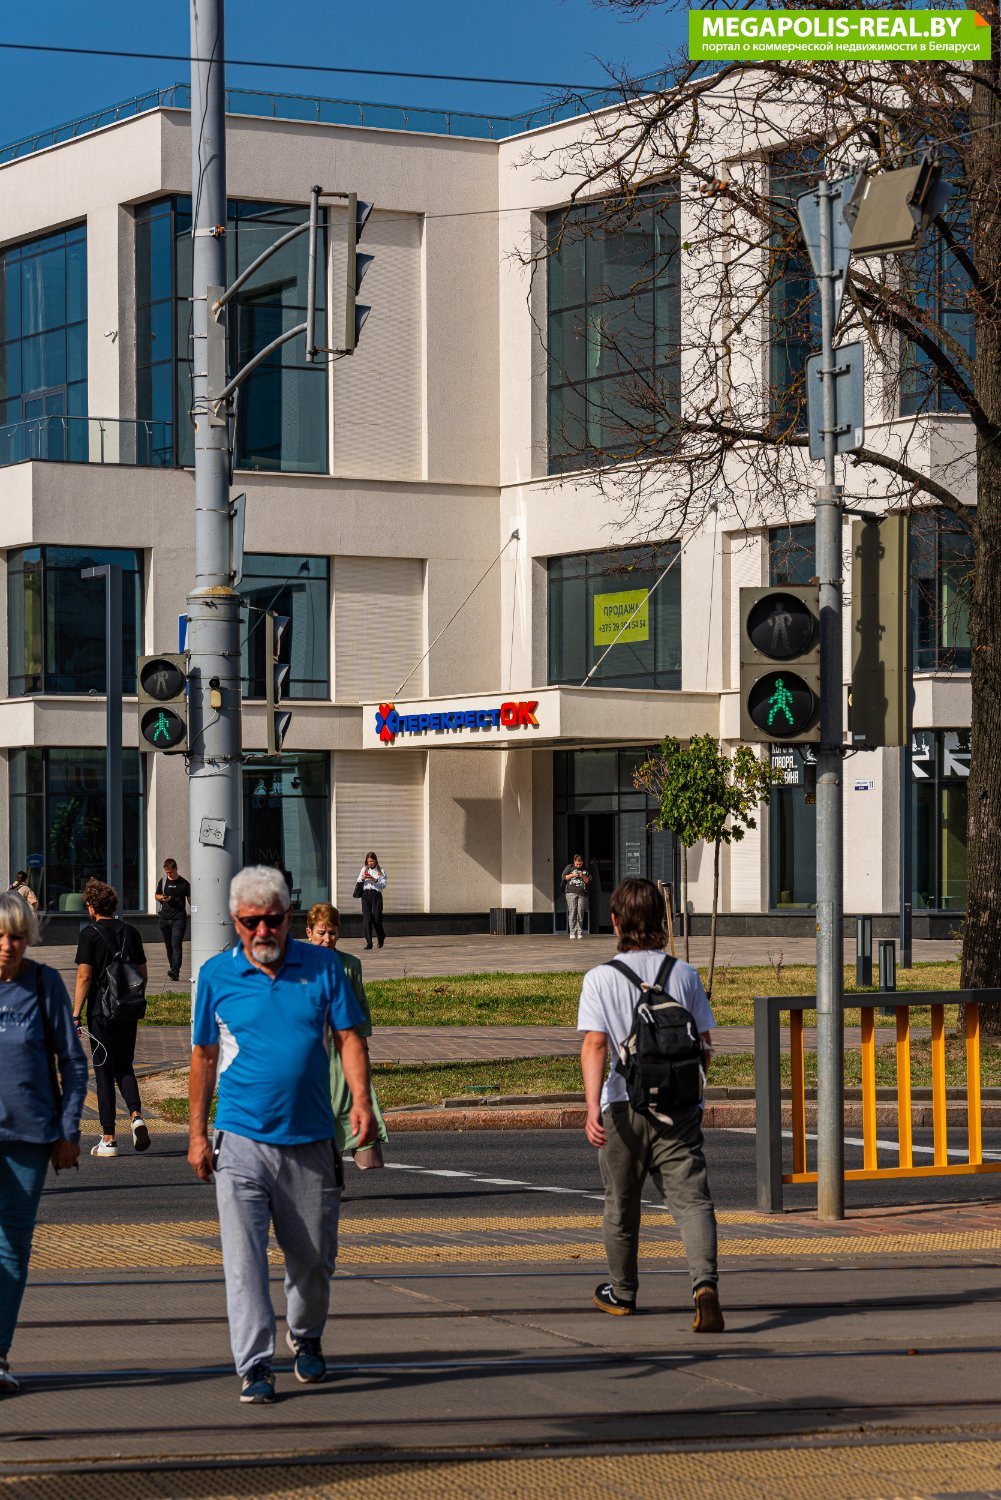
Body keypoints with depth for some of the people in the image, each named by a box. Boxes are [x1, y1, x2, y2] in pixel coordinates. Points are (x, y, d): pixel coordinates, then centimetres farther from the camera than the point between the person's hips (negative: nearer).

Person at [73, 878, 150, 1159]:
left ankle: (108, 1139, 3)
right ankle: (136, 1116, -9)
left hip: (101, 1012, -4)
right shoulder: (131, 932, 7)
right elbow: (143, 975, 11)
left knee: (104, 1072, 2)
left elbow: (84, 977, -13)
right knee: (125, 1067, 16)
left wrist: (75, 1015, -10)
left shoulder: (90, 934, -7)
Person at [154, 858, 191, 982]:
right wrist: (163, 898, -3)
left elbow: (190, 899, 4)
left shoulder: (183, 883, 0)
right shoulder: (162, 881, 10)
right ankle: (173, 970, 19)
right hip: (165, 918, 4)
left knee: (176, 944, -15)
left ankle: (175, 970, -25)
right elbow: (156, 896, 20)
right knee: (168, 945, 9)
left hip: (179, 918, -4)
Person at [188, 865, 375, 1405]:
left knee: (313, 1258, 12)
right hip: (241, 1140, -1)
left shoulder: (323, 967, 2)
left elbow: (349, 1037, 4)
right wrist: (197, 1132, 5)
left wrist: (361, 1102, -11)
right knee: (243, 1257, -10)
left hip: (310, 1140, 1)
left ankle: (306, 1339, 37)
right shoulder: (216, 975, 1)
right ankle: (255, 1366, -7)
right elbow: (204, 1056, 7)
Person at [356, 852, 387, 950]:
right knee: (366, 918, -8)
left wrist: (375, 880, -17)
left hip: (376, 894, -2)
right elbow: (358, 883, 15)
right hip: (365, 894, 2)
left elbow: (384, 885, -2)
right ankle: (368, 942, -9)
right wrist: (362, 879, -5)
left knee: (377, 918, -3)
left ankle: (381, 937, 26)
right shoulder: (364, 870, 15)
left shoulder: (381, 871, 6)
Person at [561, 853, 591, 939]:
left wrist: (583, 876, -7)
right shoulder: (569, 867, 11)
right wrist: (572, 875, -7)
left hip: (582, 894, 2)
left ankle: (580, 933, 2)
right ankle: (572, 933, -8)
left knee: (581, 913, -2)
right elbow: (564, 877, 6)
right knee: (572, 912, -8)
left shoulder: (585, 870, 14)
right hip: (571, 893, -2)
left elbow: (588, 881, 10)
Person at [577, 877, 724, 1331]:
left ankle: (622, 1292, 34)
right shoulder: (684, 974, 4)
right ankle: (704, 1282, -30)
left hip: (623, 1106, -1)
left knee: (621, 1204, 17)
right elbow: (703, 1043, 10)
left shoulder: (600, 978, -3)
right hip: (679, 1106, 1)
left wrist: (592, 1107, -21)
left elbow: (594, 1044, -14)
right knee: (691, 1199, -7)